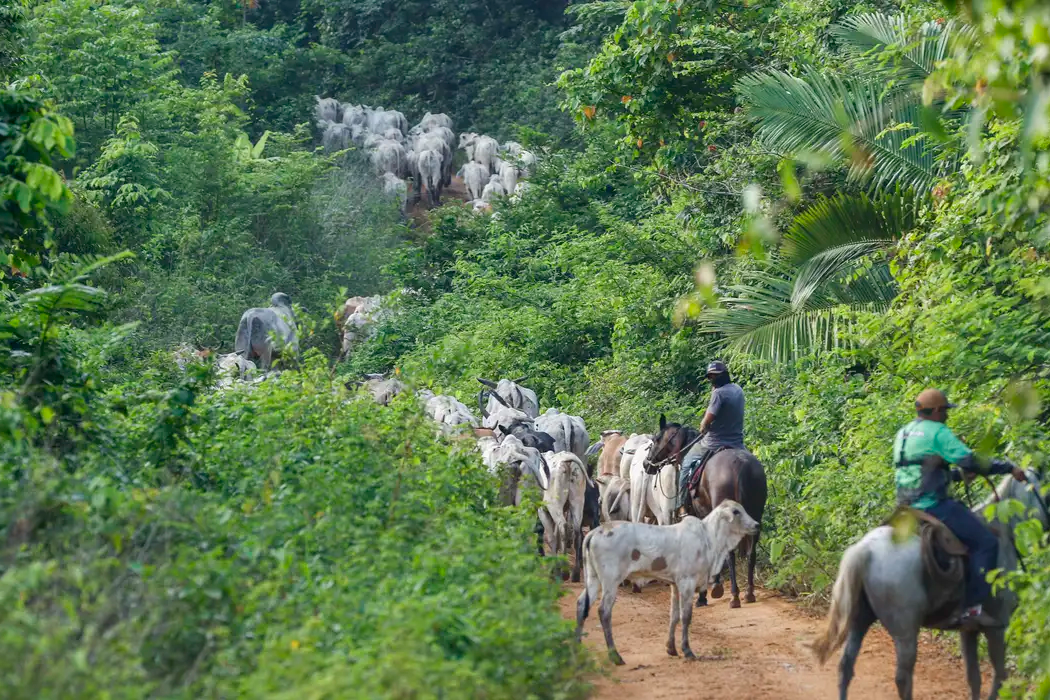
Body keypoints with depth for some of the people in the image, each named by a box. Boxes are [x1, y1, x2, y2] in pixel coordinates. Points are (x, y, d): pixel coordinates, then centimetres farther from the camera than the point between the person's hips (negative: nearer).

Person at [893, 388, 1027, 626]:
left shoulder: (903, 434, 17)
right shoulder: (938, 432, -9)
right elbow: (971, 461, -13)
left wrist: (958, 474, 26)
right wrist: (1008, 468, -4)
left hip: (908, 508, 10)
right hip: (933, 505, -10)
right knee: (986, 542, -6)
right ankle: (972, 607, -13)